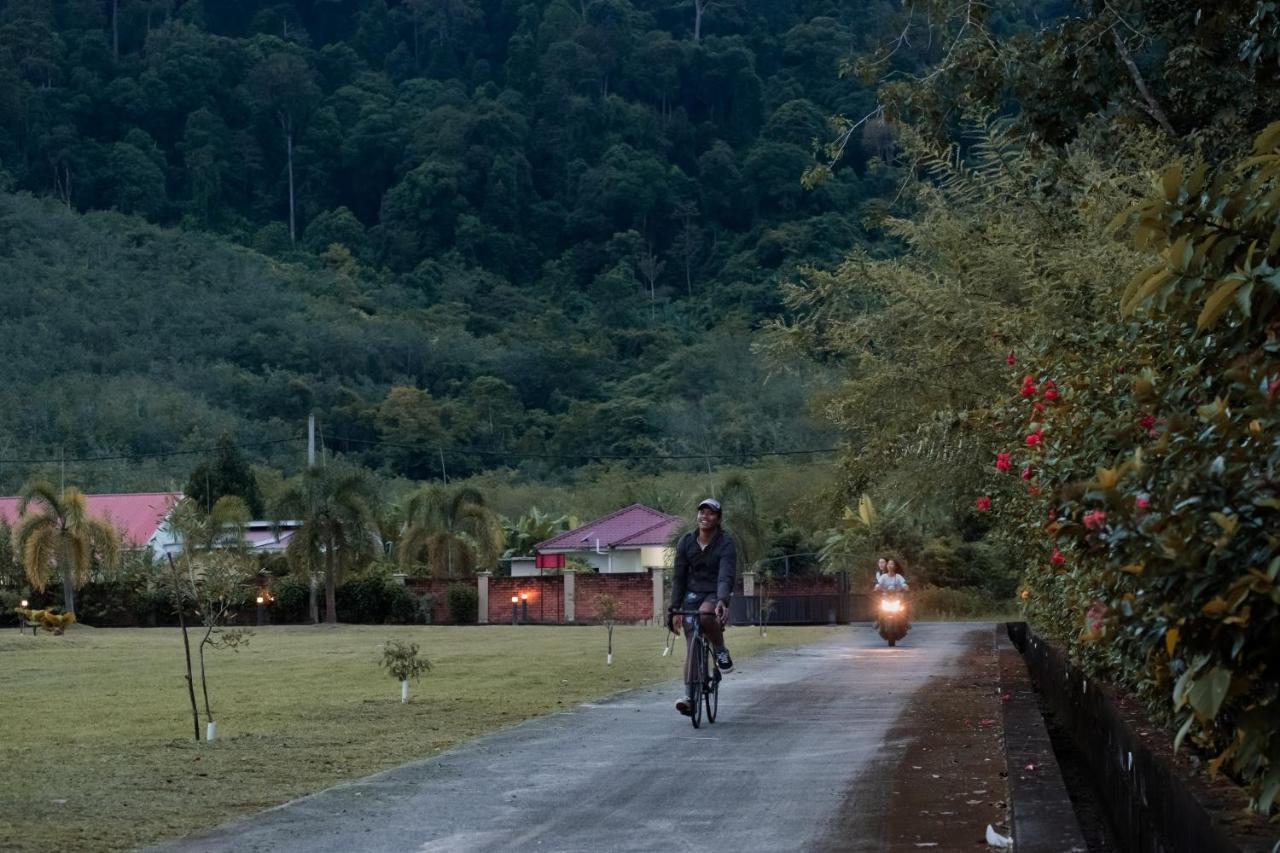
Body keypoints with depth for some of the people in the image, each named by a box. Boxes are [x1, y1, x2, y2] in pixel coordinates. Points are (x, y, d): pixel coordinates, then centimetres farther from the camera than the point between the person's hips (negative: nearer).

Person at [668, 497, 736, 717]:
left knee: (705, 614, -37)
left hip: (715, 594, -3)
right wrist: (674, 609, -4)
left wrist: (722, 601, -42)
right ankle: (688, 696, -9)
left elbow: (726, 575, -24)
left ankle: (721, 651, -12)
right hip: (692, 594, 3)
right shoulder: (686, 542, -1)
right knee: (691, 645, -8)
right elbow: (679, 577, 1)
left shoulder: (726, 543, -11)